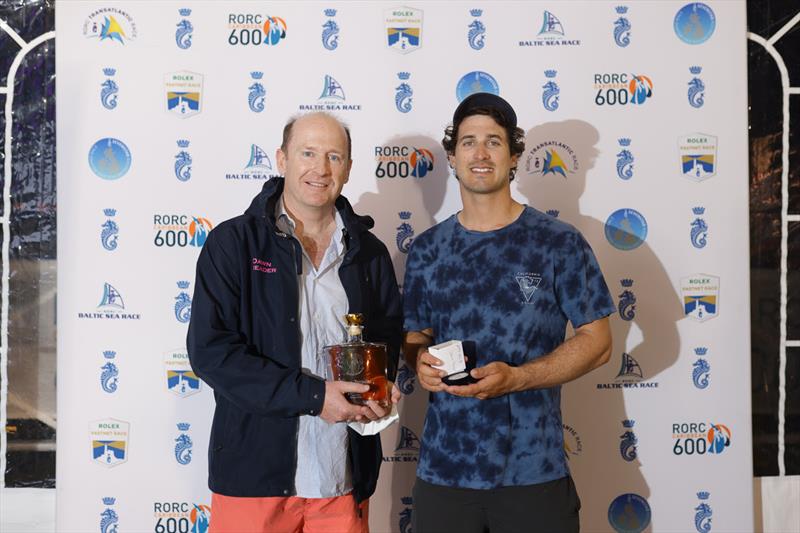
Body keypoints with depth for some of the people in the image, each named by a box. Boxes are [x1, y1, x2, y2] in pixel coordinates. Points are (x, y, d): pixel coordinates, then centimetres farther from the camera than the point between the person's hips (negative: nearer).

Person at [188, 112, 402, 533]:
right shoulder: (233, 242, -3)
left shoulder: (369, 252, 8)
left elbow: (388, 337, 18)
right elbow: (210, 350, -11)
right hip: (254, 470, -3)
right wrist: (312, 395, -17)